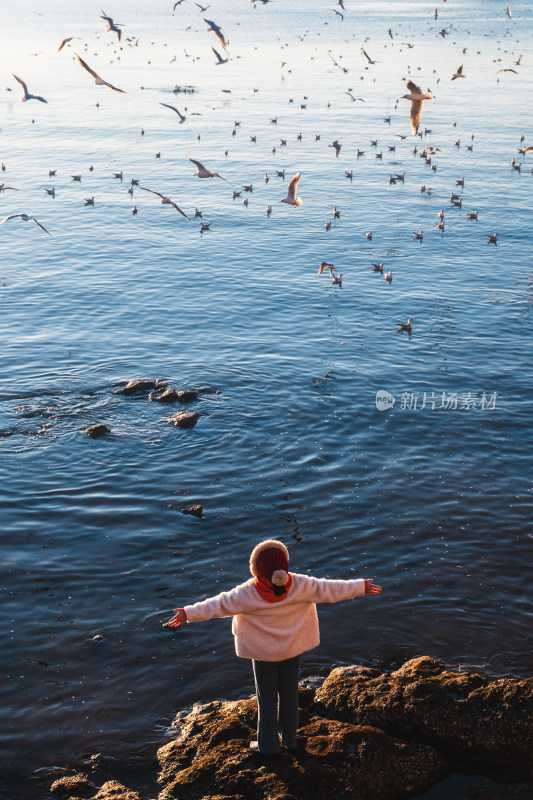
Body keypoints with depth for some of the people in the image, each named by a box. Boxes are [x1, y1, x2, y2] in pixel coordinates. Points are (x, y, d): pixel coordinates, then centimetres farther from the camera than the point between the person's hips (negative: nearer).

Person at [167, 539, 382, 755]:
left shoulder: (249, 594, -24)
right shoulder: (300, 586, -19)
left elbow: (220, 605, -19)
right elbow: (328, 589, -11)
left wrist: (188, 614, -10)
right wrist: (362, 587, 0)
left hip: (263, 653, -2)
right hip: (292, 649, 3)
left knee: (266, 698, 13)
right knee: (289, 694, 19)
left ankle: (268, 745, 26)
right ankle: (289, 738, 34)